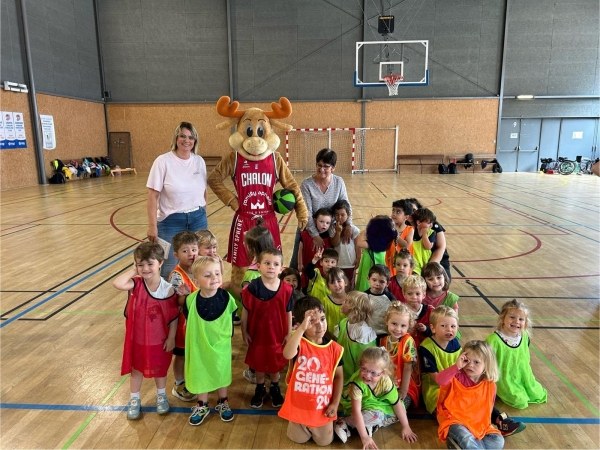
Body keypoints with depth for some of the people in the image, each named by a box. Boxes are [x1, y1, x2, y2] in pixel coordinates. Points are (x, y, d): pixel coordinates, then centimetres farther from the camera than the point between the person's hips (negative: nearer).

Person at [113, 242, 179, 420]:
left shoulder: (168, 289, -20)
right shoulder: (136, 284, -16)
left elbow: (174, 317, -11)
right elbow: (117, 284, -38)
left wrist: (171, 338, -8)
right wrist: (133, 271, -27)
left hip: (159, 339, -1)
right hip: (137, 338, 1)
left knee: (160, 368, 21)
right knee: (136, 368, 20)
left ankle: (161, 396, 45)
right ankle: (134, 400, 42)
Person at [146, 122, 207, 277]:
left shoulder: (199, 161, 2)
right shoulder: (163, 161, -10)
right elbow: (153, 196, -10)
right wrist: (152, 225, -14)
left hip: (198, 219, 4)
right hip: (171, 221, -3)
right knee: (170, 268, 4)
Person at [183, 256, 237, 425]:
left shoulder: (226, 298, -20)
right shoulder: (191, 300, -22)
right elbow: (188, 318, -1)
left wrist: (227, 334, 1)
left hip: (221, 344, 0)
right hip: (199, 344, 0)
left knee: (221, 374, 20)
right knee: (200, 375, 18)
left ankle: (223, 403, 44)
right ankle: (202, 406, 42)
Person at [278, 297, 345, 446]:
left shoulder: (334, 348, -12)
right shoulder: (299, 343, -21)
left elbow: (339, 376, -1)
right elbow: (288, 354, -46)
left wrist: (335, 403, -4)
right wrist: (302, 328, -53)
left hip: (322, 406, 2)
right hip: (299, 405, -1)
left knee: (325, 441, 17)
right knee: (299, 439, 16)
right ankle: (302, 426, 46)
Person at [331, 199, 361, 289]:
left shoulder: (353, 229, -10)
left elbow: (357, 245, -3)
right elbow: (334, 244, -14)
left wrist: (358, 258, -3)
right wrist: (338, 232, -24)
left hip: (350, 263, -1)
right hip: (336, 263, 1)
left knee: (349, 286, 15)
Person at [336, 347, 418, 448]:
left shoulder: (386, 381, -24)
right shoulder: (357, 383, -37)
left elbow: (397, 404, -12)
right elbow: (356, 411, -36)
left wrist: (405, 427, -7)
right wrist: (364, 437, -37)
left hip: (374, 403, 6)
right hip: (352, 408, -6)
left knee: (395, 414, -10)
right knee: (377, 415, -33)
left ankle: (369, 425, -13)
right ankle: (343, 423, -20)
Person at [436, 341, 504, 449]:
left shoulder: (490, 385, 0)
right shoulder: (457, 377, -12)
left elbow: (488, 407, 14)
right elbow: (440, 380, -34)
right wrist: (457, 366, -38)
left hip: (478, 424, 6)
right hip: (455, 420, -6)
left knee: (498, 441, -13)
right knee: (467, 439, -34)